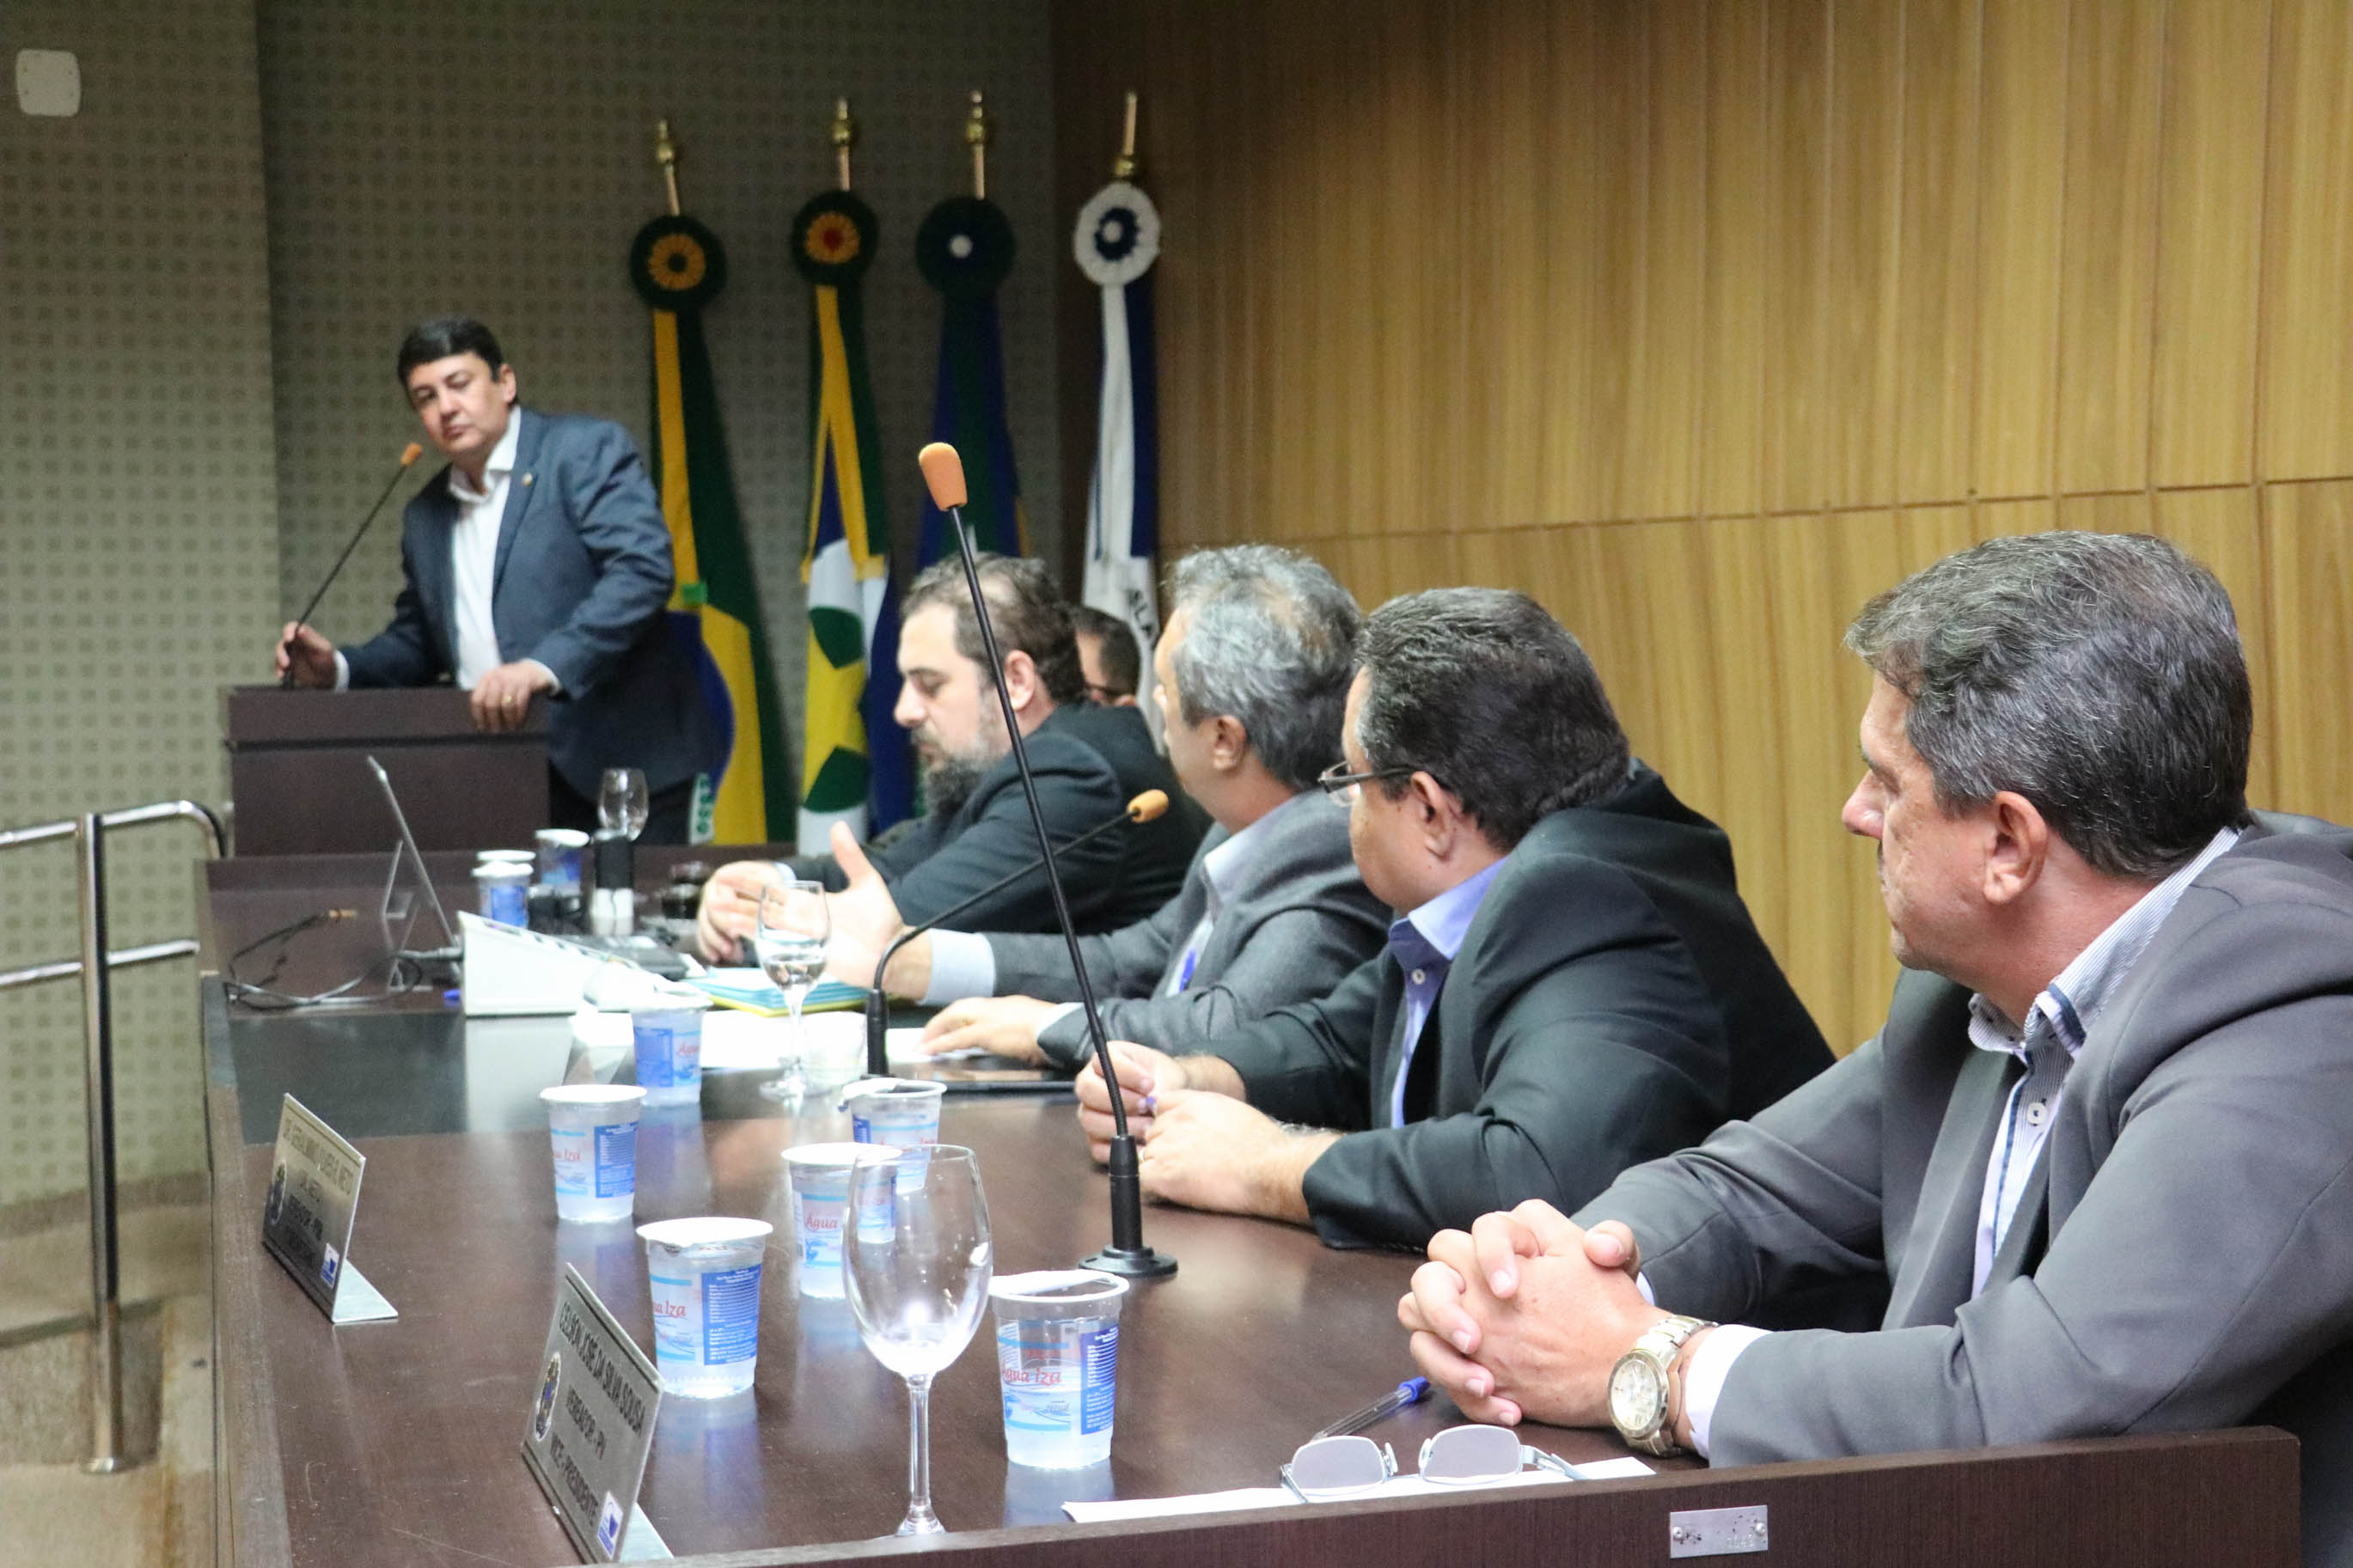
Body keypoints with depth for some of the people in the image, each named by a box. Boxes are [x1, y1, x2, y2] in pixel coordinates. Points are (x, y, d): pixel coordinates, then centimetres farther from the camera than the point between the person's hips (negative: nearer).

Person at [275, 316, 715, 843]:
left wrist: (543, 667, -28)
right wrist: (338, 668, 5)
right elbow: (417, 642, 27)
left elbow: (641, 571, -16)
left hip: (620, 765, -5)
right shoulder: (425, 517, 18)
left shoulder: (587, 450, -2)